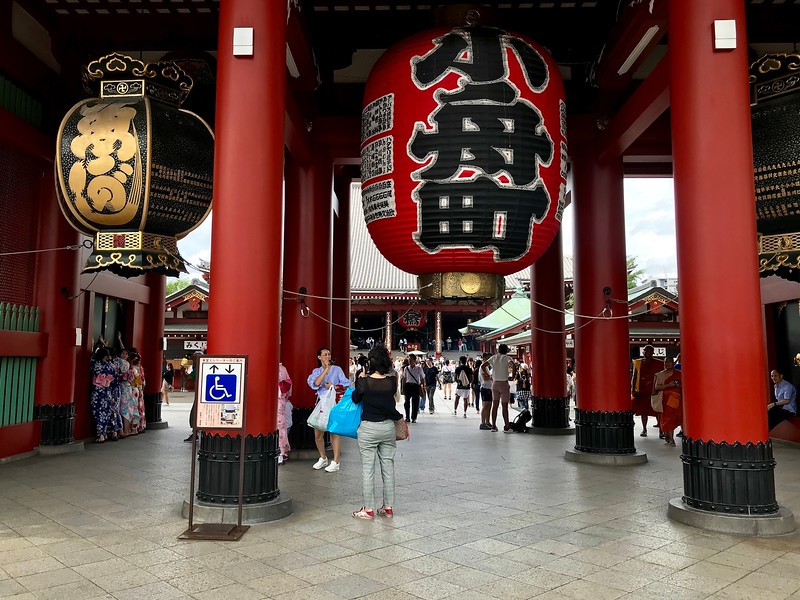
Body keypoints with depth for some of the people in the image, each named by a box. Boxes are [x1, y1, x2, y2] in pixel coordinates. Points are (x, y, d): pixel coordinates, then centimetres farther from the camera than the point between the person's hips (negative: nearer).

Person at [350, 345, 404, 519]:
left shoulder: (364, 382, -14)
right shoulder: (392, 382, -7)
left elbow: (355, 399, 3)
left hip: (368, 428, -3)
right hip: (388, 427, 3)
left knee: (367, 468, 5)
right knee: (388, 467, 11)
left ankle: (368, 509, 10)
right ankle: (388, 507, 19)